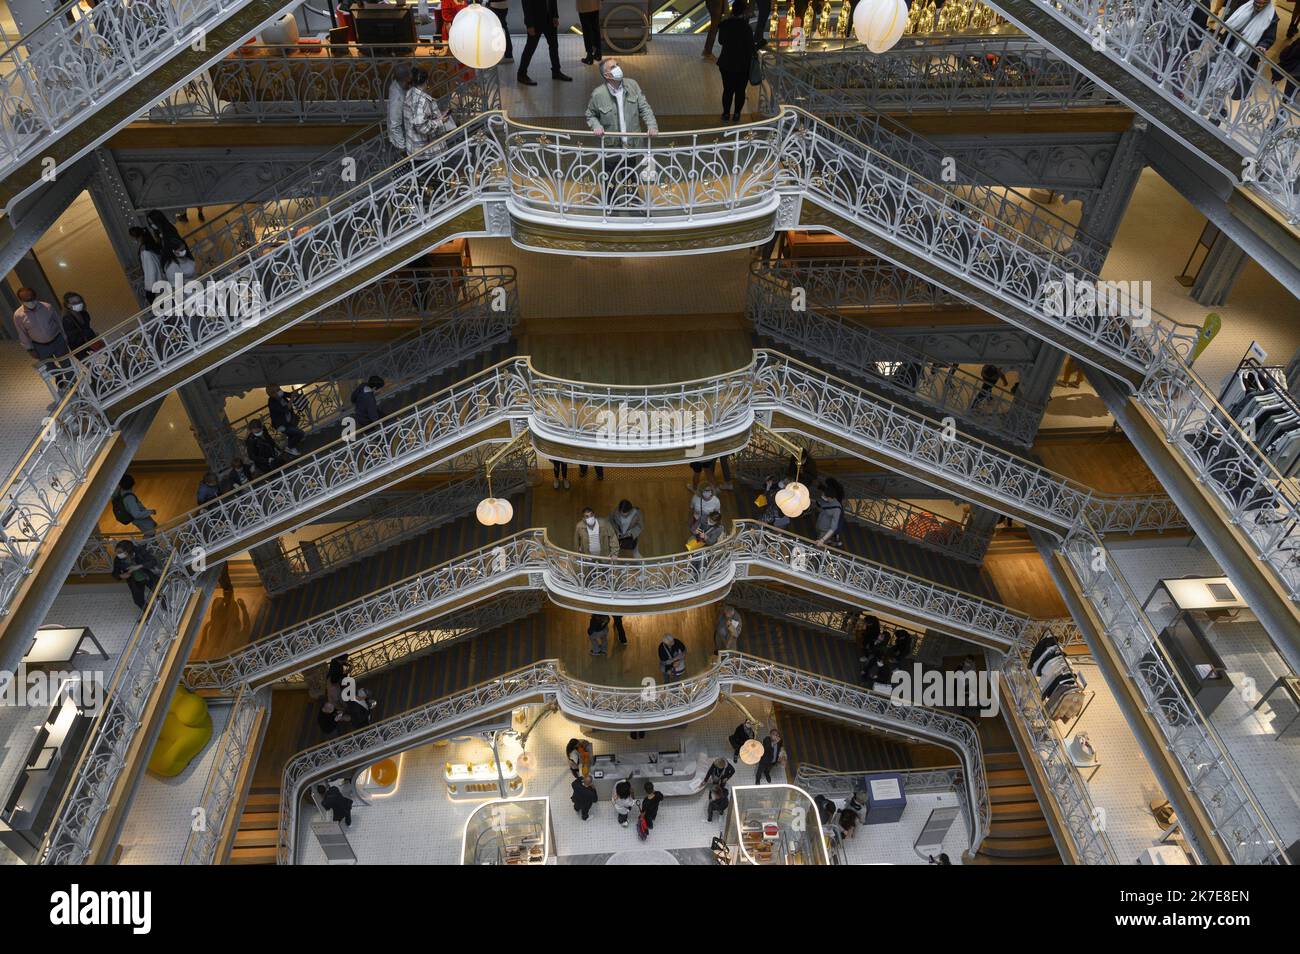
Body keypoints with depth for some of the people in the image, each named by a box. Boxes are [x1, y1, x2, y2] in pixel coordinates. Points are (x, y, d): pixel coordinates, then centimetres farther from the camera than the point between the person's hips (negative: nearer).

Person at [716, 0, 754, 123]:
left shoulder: (724, 24, -8)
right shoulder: (745, 27, -19)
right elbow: (750, 46, -11)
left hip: (726, 63, 3)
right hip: (742, 65, -3)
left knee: (727, 89, 15)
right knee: (740, 91, 12)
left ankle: (726, 114, 19)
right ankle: (736, 115, 17)